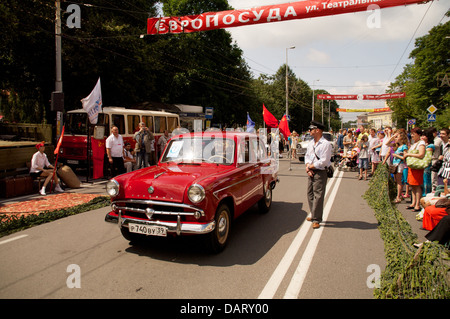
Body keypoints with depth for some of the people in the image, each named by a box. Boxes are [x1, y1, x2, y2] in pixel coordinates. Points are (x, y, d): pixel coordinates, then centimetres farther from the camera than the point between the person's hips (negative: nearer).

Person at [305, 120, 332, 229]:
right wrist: (307, 167, -2)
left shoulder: (325, 144, -12)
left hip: (320, 172, -8)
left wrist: (311, 166, -10)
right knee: (310, 194, 12)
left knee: (318, 195, -7)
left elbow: (323, 161, -17)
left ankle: (316, 219, -2)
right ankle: (314, 215, 26)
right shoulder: (311, 143, 14)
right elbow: (307, 155, 17)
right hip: (311, 172, 8)